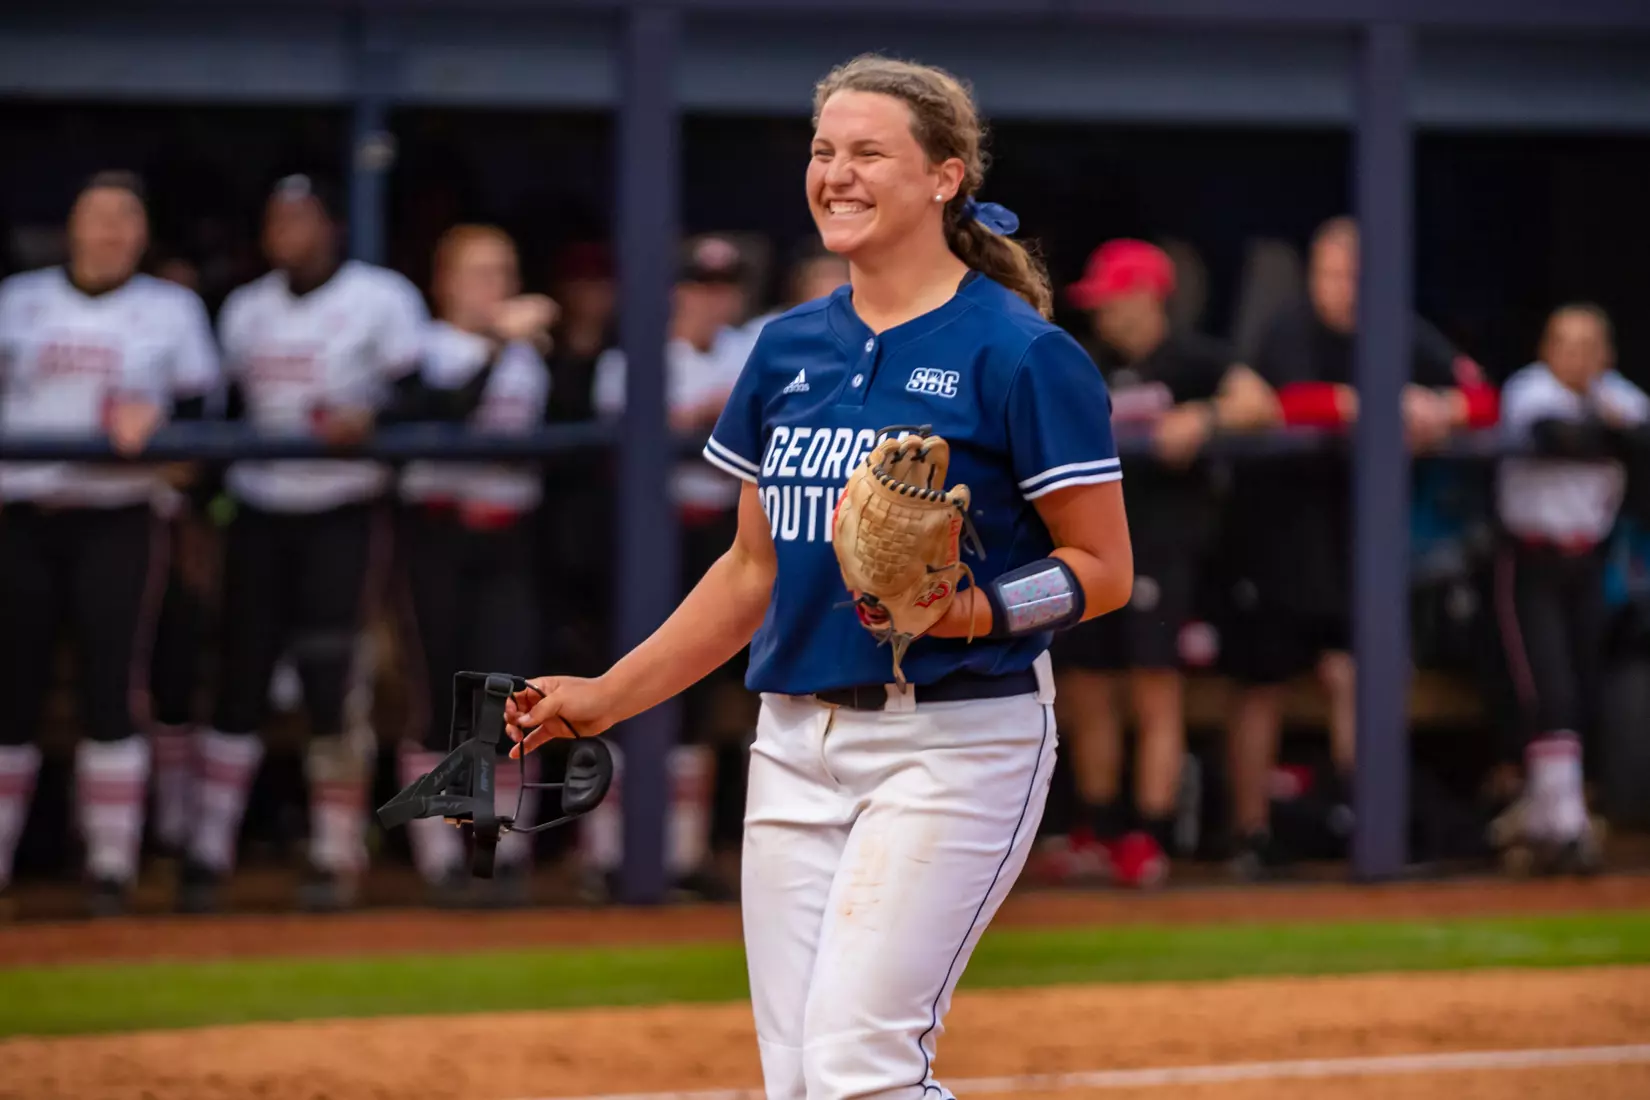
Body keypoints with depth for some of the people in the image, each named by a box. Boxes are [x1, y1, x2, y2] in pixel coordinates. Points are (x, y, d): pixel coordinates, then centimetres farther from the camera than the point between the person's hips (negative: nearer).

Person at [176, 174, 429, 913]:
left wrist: (370, 418, -25)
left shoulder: (381, 299, -3)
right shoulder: (246, 310, 13)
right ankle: (208, 853, 5)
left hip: (341, 512, -4)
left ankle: (336, 854, -1)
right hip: (258, 511, 4)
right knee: (240, 681, 1)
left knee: (329, 685, -9)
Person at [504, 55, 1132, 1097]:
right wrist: (608, 696, 17)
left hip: (957, 741, -7)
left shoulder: (1020, 353, -8)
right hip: (797, 740, 7)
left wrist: (975, 612, -24)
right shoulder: (789, 348, 12)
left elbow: (1104, 568, -7)